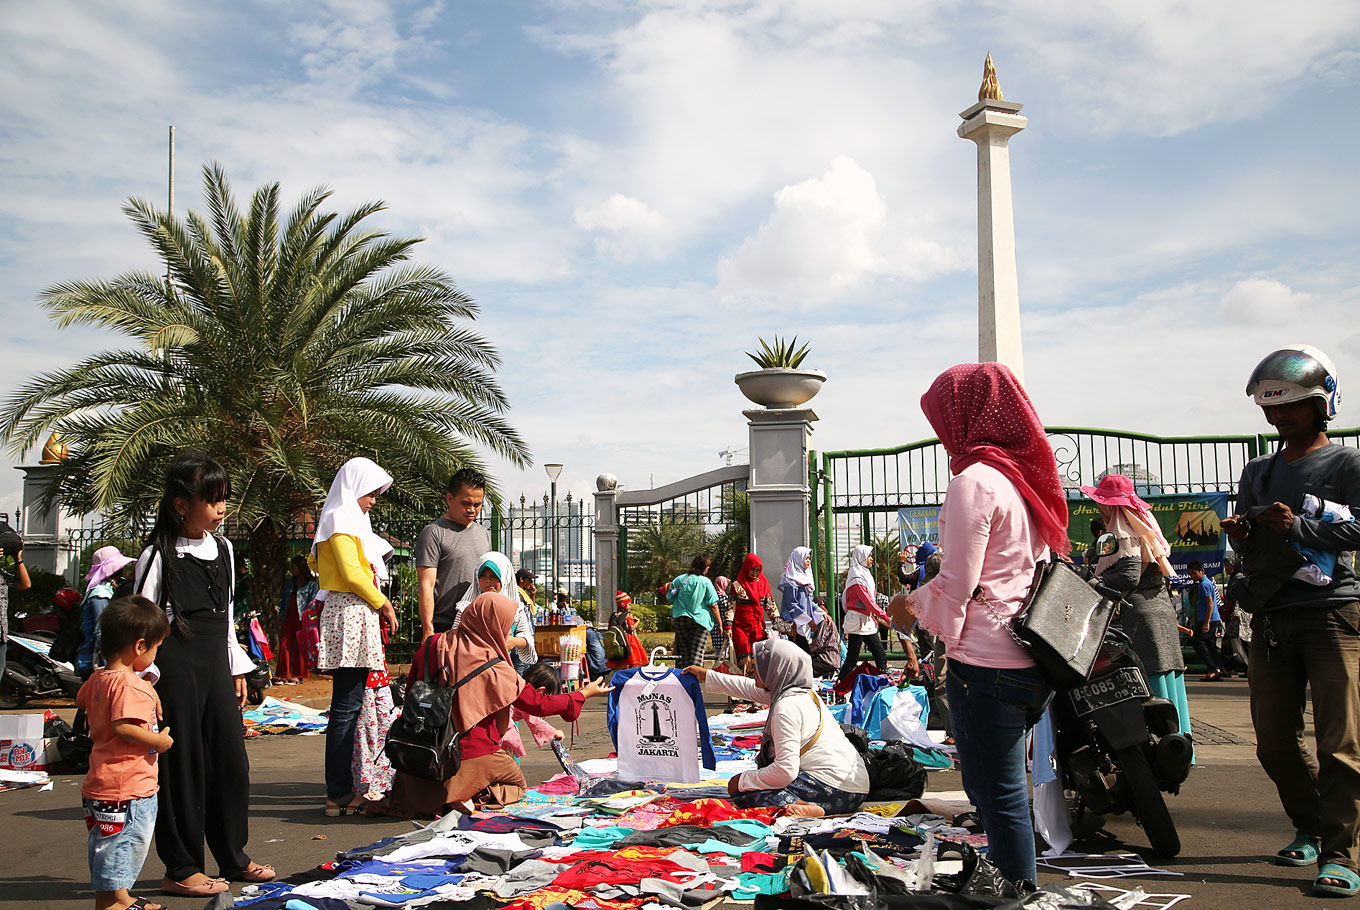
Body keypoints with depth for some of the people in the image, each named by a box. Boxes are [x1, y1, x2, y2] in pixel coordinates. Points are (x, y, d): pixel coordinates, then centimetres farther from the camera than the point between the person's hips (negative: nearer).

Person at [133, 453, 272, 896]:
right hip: (175, 671, -7)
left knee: (232, 761, 9)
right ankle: (181, 870, 13)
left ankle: (233, 858, 23)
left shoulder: (222, 548, 12)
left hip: (216, 668, 7)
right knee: (181, 766, 0)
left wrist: (237, 669, 18)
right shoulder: (159, 556, -9)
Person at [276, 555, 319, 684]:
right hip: (288, 617, 5)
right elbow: (283, 599, 23)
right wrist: (278, 608, 5)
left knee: (300, 646, -1)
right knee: (284, 644, 0)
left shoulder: (311, 584, 1)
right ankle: (283, 675, 5)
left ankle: (297, 675, 5)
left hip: (302, 619, -5)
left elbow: (313, 604, -2)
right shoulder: (289, 582, 19)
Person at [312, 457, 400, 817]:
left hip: (355, 616, 10)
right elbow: (352, 572, -16)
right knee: (346, 706, -9)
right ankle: (339, 794, -7)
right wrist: (383, 603, -5)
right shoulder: (341, 520, -7)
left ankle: (342, 788, 13)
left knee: (349, 705, 9)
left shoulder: (349, 519, 23)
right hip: (350, 615, -10)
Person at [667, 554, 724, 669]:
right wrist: (719, 624, 3)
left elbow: (670, 599, 10)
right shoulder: (705, 582, -4)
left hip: (681, 619, 3)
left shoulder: (679, 579, 5)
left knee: (683, 652, 12)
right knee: (697, 653, -5)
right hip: (701, 620, -3)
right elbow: (713, 605, -5)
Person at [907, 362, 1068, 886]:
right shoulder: (1025, 476, 13)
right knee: (999, 790, 19)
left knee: (999, 798, -1)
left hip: (987, 662, -9)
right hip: (1034, 662, 9)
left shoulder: (975, 479, -13)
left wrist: (914, 605, 3)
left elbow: (957, 585, -15)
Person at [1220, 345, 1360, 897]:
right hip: (1270, 617, 6)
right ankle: (1310, 829, 25)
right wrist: (1241, 536, -2)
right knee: (1274, 741, 8)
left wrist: (1300, 529, -20)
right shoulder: (1257, 472, 19)